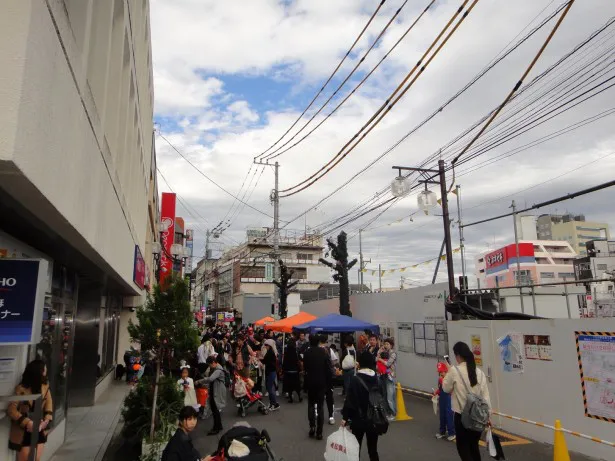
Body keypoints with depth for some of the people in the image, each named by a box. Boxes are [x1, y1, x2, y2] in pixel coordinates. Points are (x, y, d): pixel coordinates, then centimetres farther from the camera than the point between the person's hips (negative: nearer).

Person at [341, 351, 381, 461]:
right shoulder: (377, 379, -1)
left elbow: (350, 400, -16)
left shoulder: (355, 379, -15)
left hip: (359, 419, -4)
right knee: (373, 449, 13)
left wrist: (345, 417, -7)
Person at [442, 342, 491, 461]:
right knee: (474, 445, 20)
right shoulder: (479, 372, 0)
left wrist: (448, 372, 13)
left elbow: (445, 388, 0)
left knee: (462, 447, 10)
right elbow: (485, 395, 3)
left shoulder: (454, 371, -14)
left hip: (462, 415, -5)